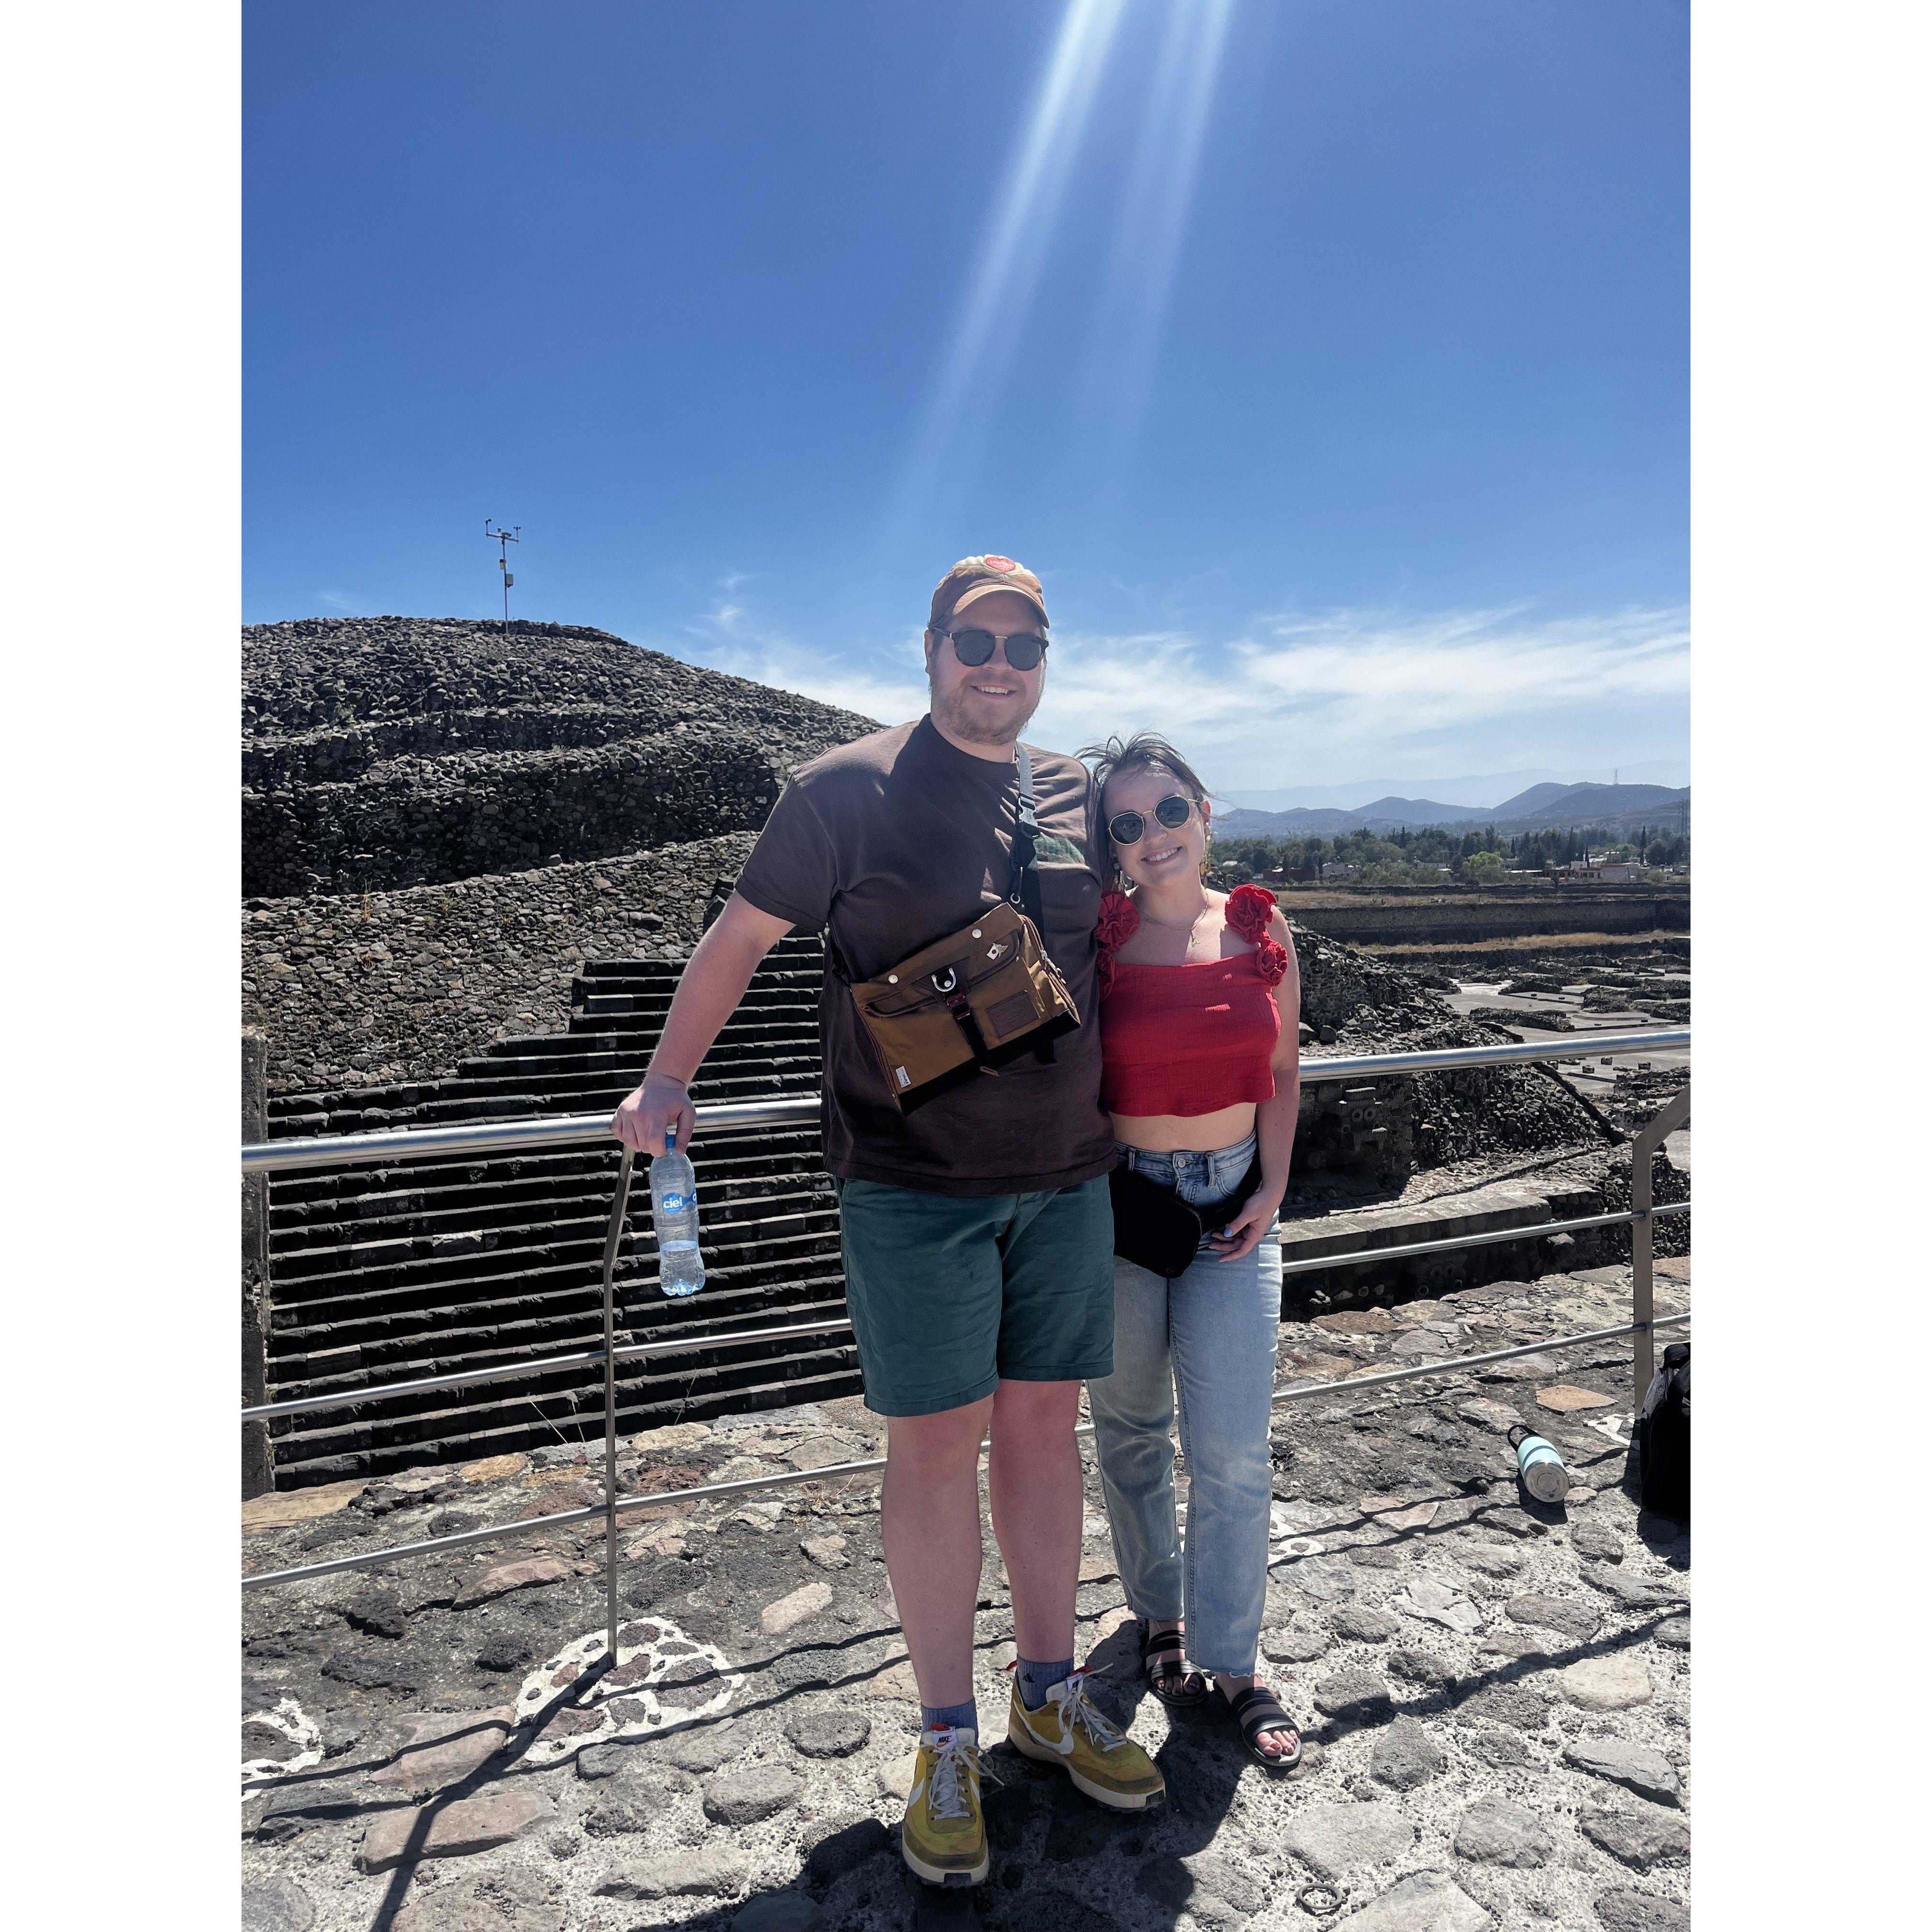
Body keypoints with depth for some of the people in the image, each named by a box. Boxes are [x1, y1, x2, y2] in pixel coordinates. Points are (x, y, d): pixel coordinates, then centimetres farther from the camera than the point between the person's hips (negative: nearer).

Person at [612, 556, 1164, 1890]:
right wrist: (669, 1081, 2)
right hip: (914, 1187, -4)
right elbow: (741, 937, 2)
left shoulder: (1079, 795, 9)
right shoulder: (848, 790, -5)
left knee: (1044, 1428, 14)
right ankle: (949, 1740, 24)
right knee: (934, 1447, 4)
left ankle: (1051, 1694, 33)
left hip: (1066, 1177, 5)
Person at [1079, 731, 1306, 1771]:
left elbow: (1281, 1075, 8)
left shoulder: (1261, 927, 0)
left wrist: (1271, 1190, 0)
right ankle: (1159, 1616, 39)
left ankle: (1232, 1665, 22)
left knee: (1235, 1450, 2)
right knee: (1132, 1430, 15)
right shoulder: (1095, 935, -7)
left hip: (1233, 1204, 1)